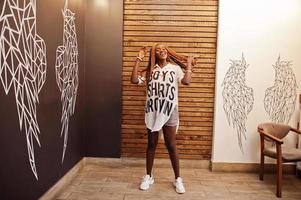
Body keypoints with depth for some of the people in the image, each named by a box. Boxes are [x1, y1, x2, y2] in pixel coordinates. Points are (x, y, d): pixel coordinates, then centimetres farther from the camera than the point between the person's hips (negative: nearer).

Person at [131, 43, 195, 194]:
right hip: (152, 111, 2)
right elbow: (134, 80, -9)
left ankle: (177, 179, 21)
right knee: (151, 144, 12)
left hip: (170, 112, -1)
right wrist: (138, 60, -5)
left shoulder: (175, 68, 2)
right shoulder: (150, 70, 5)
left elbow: (186, 81, -14)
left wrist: (189, 64, -4)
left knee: (171, 146, 5)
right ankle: (148, 176, 27)